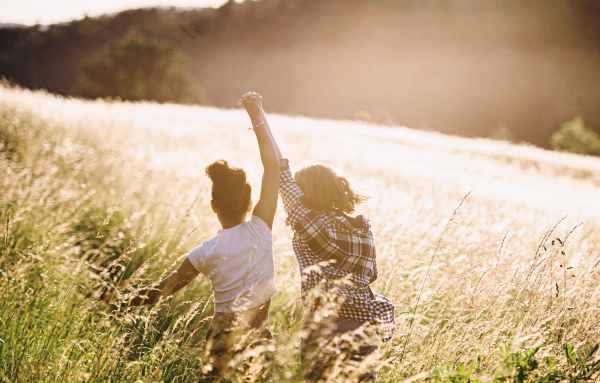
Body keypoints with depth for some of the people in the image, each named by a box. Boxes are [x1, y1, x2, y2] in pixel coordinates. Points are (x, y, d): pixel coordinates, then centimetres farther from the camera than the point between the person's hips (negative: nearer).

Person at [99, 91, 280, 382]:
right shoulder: (260, 230, -8)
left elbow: (163, 289, 2)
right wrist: (257, 118, -2)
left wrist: (121, 300, 16)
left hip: (222, 334, 1)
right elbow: (272, 165, -6)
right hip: (257, 339, 0)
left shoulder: (206, 253, -6)